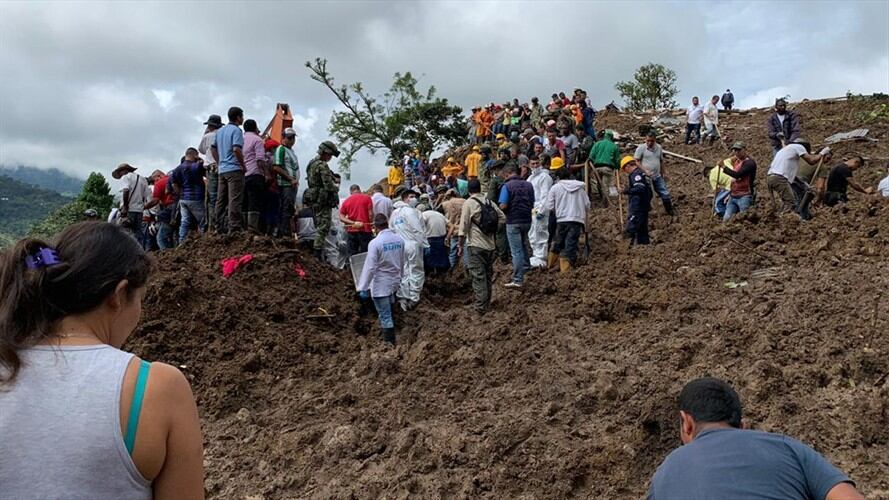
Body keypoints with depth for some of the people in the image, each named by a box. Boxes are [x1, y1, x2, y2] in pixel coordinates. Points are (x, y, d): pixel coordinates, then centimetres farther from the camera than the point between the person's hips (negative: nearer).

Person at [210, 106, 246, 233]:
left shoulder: (220, 131, 16)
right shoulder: (236, 130, -9)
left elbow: (213, 148, 20)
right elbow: (236, 149, -21)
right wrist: (243, 165, -12)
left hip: (222, 170, 8)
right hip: (234, 169, -8)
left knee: (221, 200, 11)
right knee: (234, 200, -9)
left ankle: (218, 228, 13)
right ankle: (234, 229, -12)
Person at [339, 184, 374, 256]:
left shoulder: (346, 201, 8)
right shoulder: (367, 198, 0)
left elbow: (341, 217, -1)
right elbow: (370, 214, -7)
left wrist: (353, 223, -7)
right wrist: (371, 225, 8)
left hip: (351, 231, 2)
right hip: (365, 229, -2)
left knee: (352, 254, 8)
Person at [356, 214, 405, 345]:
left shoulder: (375, 243, -20)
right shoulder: (399, 239, -2)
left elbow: (370, 267, -20)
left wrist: (363, 288, -13)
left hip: (380, 285, -7)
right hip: (394, 282, 7)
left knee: (385, 316, 2)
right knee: (389, 312, 27)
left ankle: (390, 344, 9)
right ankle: (391, 338, 42)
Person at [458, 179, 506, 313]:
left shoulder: (469, 203, -9)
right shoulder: (490, 202, 7)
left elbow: (464, 226, -12)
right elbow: (502, 218, 9)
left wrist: (461, 245, -5)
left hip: (476, 245, -5)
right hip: (490, 244, 6)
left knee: (478, 276, -3)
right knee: (488, 274, 15)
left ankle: (481, 306, -5)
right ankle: (487, 302, 25)